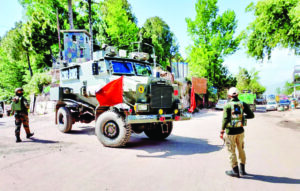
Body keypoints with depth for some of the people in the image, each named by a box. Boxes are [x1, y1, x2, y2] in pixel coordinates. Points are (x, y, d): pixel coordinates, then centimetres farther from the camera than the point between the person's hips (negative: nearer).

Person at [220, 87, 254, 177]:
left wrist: (222, 131, -9)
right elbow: (251, 115, 2)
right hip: (240, 131, 4)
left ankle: (235, 171, 16)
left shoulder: (227, 105, -12)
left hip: (230, 132, -4)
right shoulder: (243, 104, -1)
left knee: (232, 151, 8)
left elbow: (225, 119, -16)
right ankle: (242, 170, 30)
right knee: (241, 150, 20)